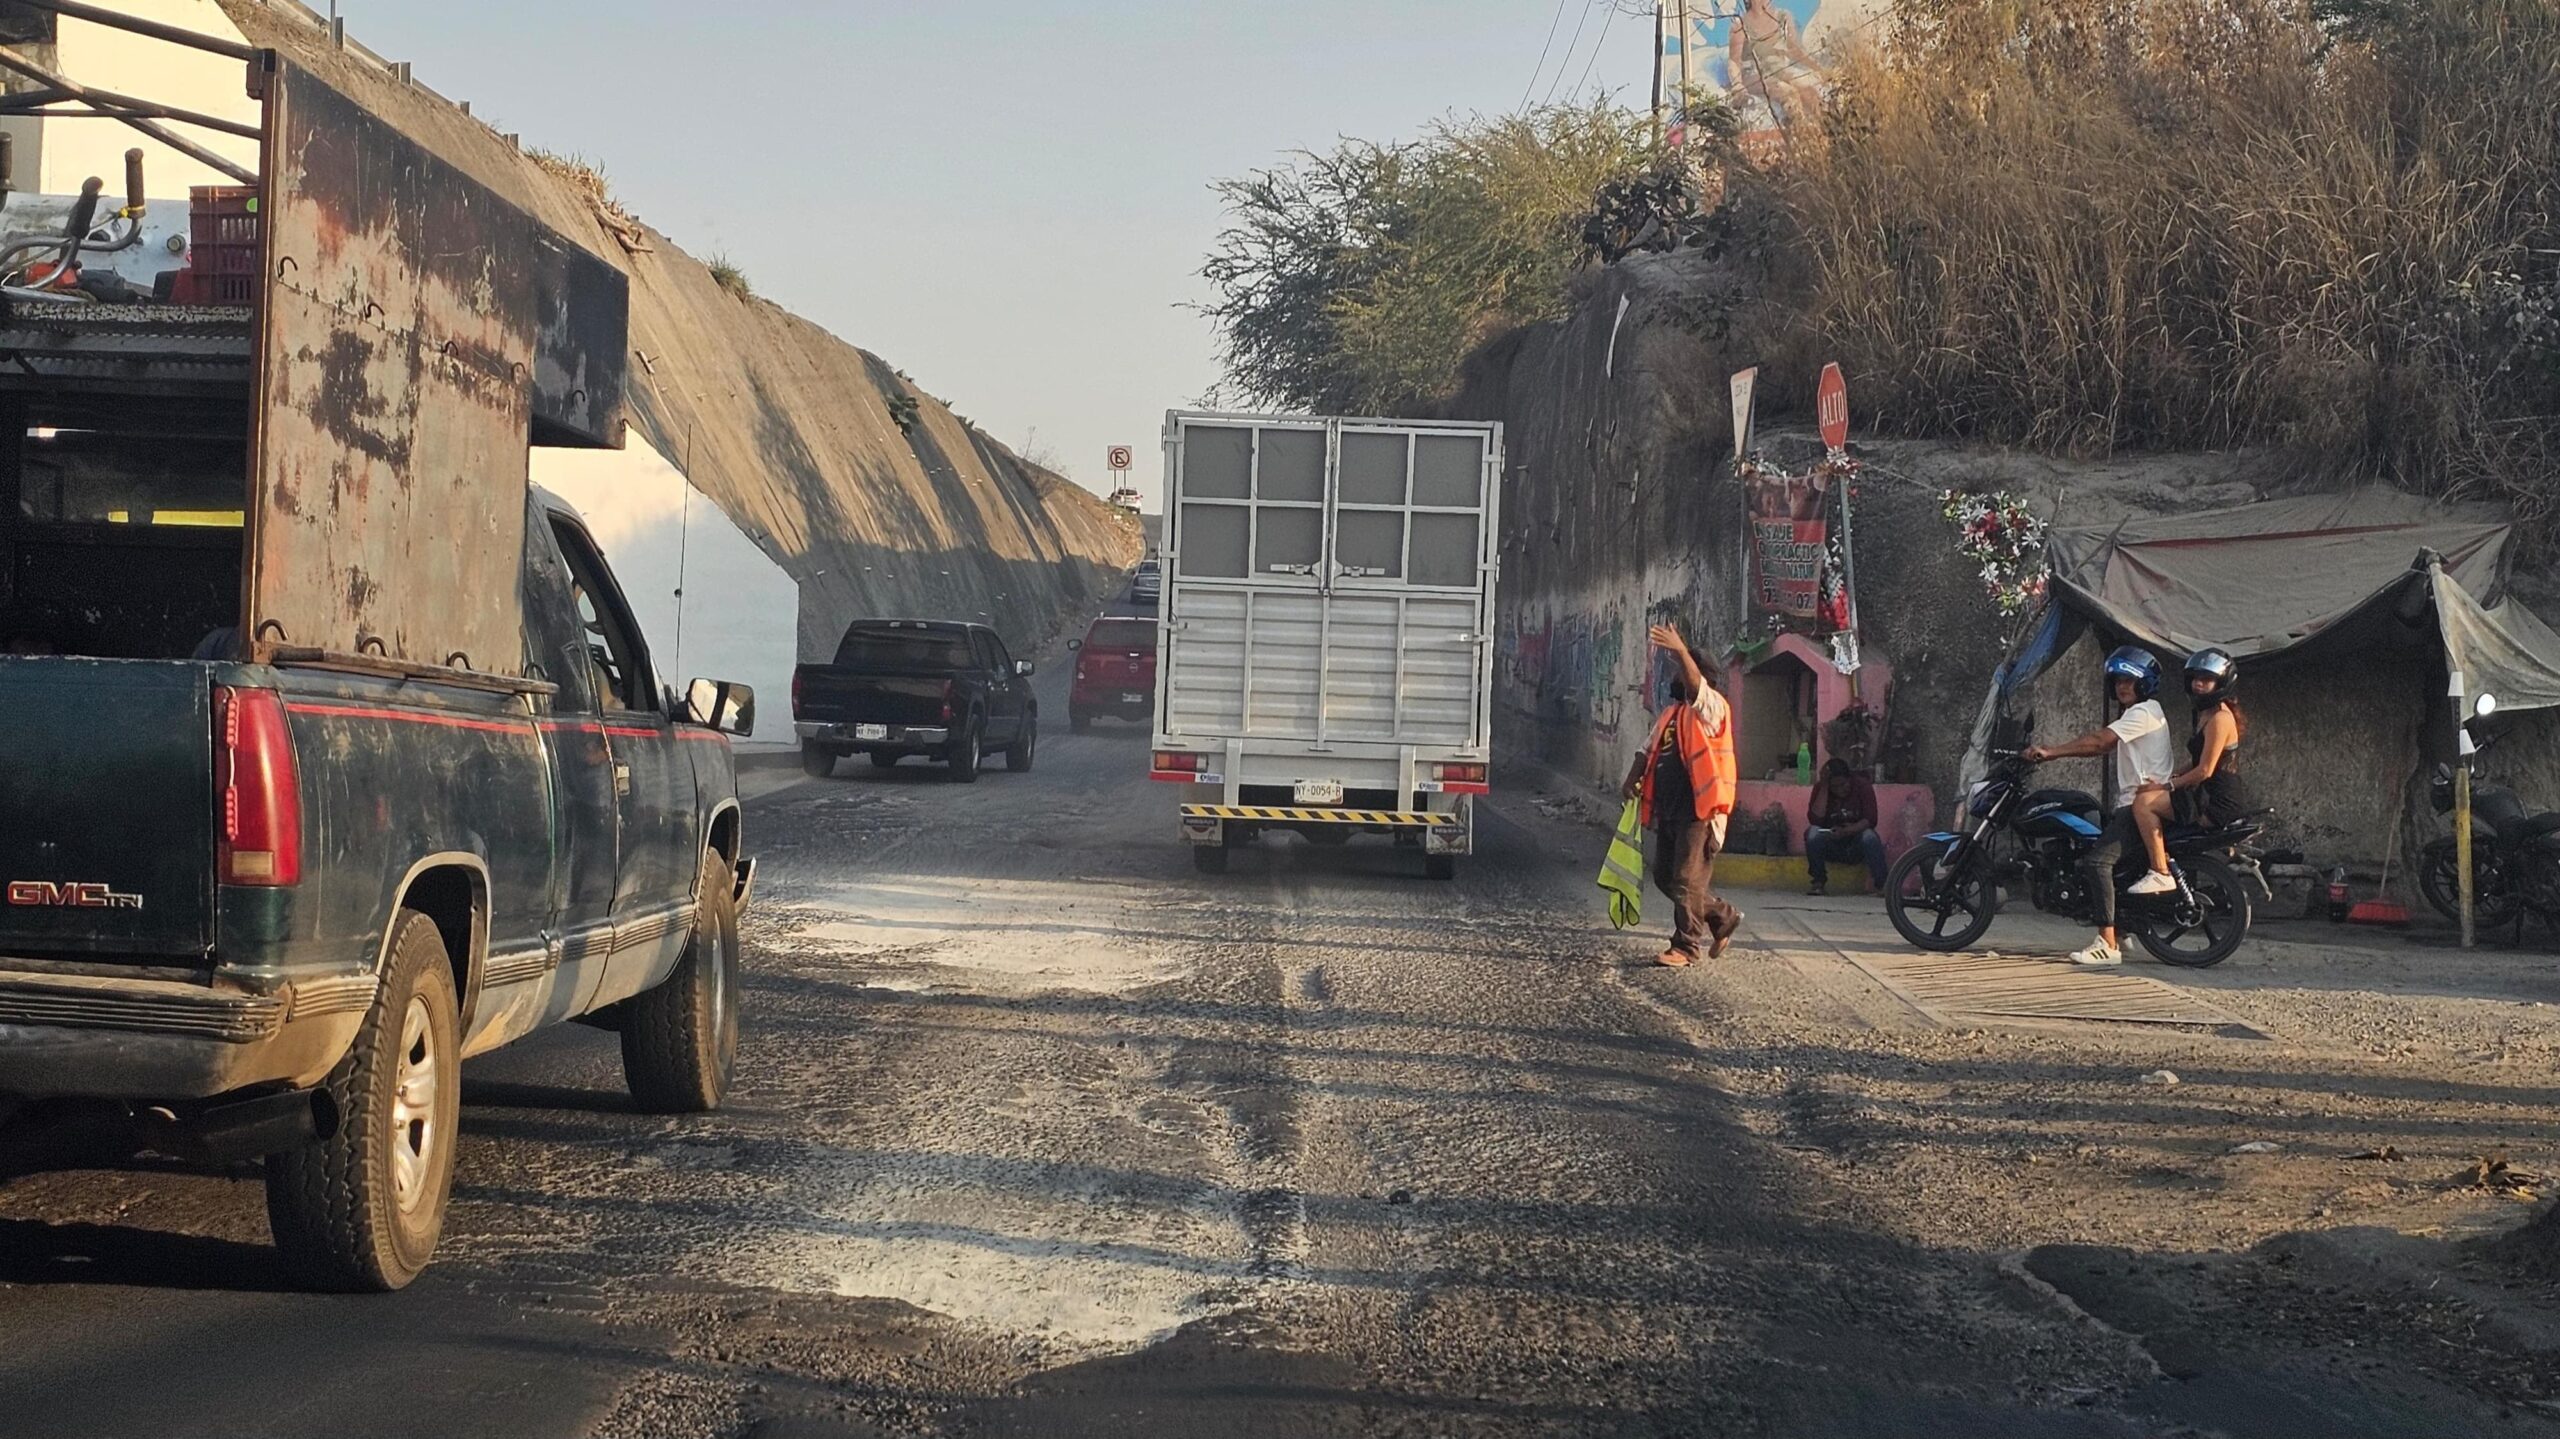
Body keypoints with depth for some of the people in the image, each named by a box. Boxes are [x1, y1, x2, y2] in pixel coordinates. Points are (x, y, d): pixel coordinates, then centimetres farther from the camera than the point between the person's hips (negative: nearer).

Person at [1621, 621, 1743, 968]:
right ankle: (1722, 917, 28)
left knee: (1687, 880, -8)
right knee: (1665, 877, 12)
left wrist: (1681, 652, -41)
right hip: (1669, 809, 9)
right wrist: (1634, 778, 9)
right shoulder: (1670, 714, 20)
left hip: (1699, 811, -9)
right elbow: (1650, 751, 26)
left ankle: (1686, 947, -1)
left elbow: (1696, 687, -27)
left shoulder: (1712, 708, -6)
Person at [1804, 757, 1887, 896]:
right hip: (1831, 845, 1)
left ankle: (1881, 885, -32)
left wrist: (1847, 831, -32)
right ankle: (1819, 883, -20)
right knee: (1813, 833, -30)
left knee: (1870, 837, -34)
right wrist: (1824, 787, -21)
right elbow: (1816, 819, -18)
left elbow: (1870, 820, -15)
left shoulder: (1862, 786, -6)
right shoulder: (1820, 789, -4)